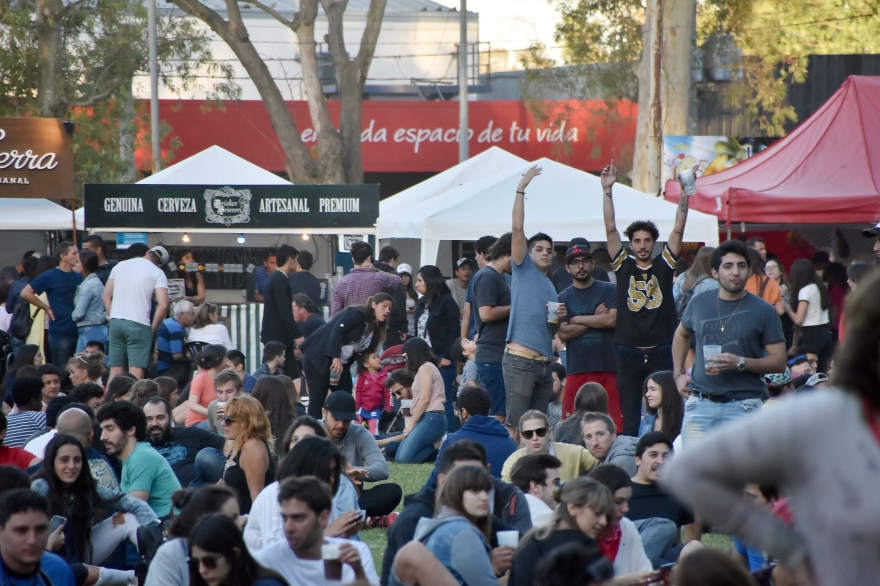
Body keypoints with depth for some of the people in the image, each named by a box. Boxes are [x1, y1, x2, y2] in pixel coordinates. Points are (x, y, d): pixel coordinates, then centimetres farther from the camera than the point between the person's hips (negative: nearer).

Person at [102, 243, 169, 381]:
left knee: (115, 372, 8)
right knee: (136, 374, -7)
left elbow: (106, 296, 14)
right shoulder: (157, 273, -1)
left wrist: (113, 318, 16)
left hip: (116, 323, 5)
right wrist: (153, 327, 0)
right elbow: (163, 304, -11)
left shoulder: (120, 266, 14)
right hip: (139, 325, -5)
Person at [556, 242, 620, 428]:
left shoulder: (608, 291, 7)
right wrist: (596, 319, -4)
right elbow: (563, 333, -2)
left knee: (615, 424, -6)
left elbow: (612, 320, -8)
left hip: (609, 367, -1)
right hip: (577, 369, 1)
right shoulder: (563, 298, 10)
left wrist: (577, 319, -1)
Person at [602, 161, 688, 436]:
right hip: (629, 353, 0)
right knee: (630, 421, 2)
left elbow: (678, 230, 0)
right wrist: (607, 191, -7)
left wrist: (684, 192, -8)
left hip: (662, 352, 0)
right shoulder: (623, 266, 5)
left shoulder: (664, 265, 6)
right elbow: (610, 229, -1)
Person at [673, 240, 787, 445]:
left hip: (742, 406, -3)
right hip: (700, 403, 3)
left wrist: (740, 363, -18)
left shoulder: (763, 311, -2)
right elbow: (682, 335, 29)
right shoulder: (699, 303, 8)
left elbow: (779, 361, -4)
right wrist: (678, 373, 17)